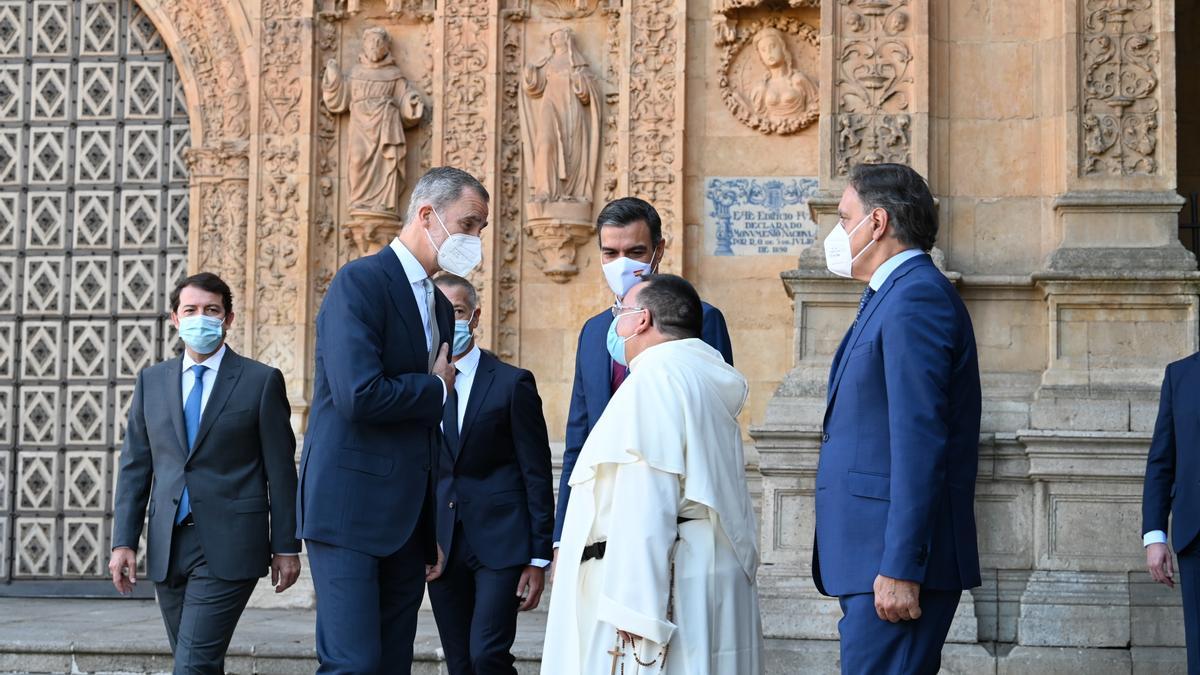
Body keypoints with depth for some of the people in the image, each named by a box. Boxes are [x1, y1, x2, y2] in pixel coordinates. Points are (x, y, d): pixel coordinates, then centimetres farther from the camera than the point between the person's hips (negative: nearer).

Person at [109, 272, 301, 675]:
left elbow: (281, 470, 0)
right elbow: (135, 466, 11)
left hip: (229, 548, -4)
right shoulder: (151, 381, 12)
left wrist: (286, 547, -2)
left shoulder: (261, 381, 0)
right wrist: (124, 541, 4)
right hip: (168, 546, 5)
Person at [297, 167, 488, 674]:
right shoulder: (360, 283, -10)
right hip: (349, 510, -8)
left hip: (408, 519, 8)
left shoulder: (440, 306, 17)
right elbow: (359, 395, -24)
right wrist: (435, 389, -6)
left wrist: (434, 531, 20)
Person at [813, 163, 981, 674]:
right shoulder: (896, 295, 20)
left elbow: (920, 442, -20)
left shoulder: (916, 297, -12)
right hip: (874, 555, 10)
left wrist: (900, 570, -22)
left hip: (895, 557, -10)